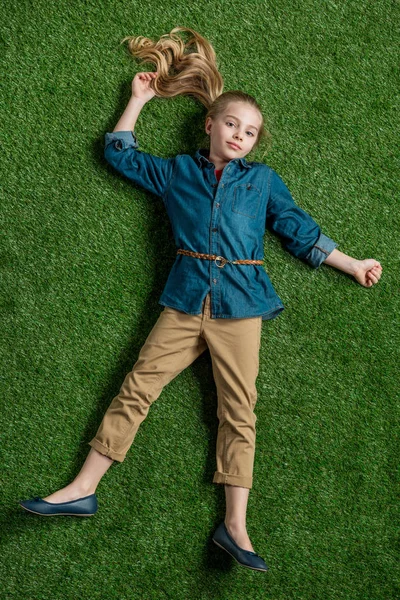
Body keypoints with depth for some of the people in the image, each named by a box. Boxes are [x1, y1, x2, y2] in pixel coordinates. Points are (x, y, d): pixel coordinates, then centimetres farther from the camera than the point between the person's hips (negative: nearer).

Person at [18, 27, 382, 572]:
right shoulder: (176, 171, 14)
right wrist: (139, 99, 23)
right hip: (187, 299, 1)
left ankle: (234, 525, -8)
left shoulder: (263, 180, 13)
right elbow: (120, 153, 22)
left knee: (239, 410, -6)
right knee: (136, 388, -5)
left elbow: (300, 231, 16)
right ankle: (82, 490, -1)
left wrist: (353, 265, 16)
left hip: (240, 303, -1)